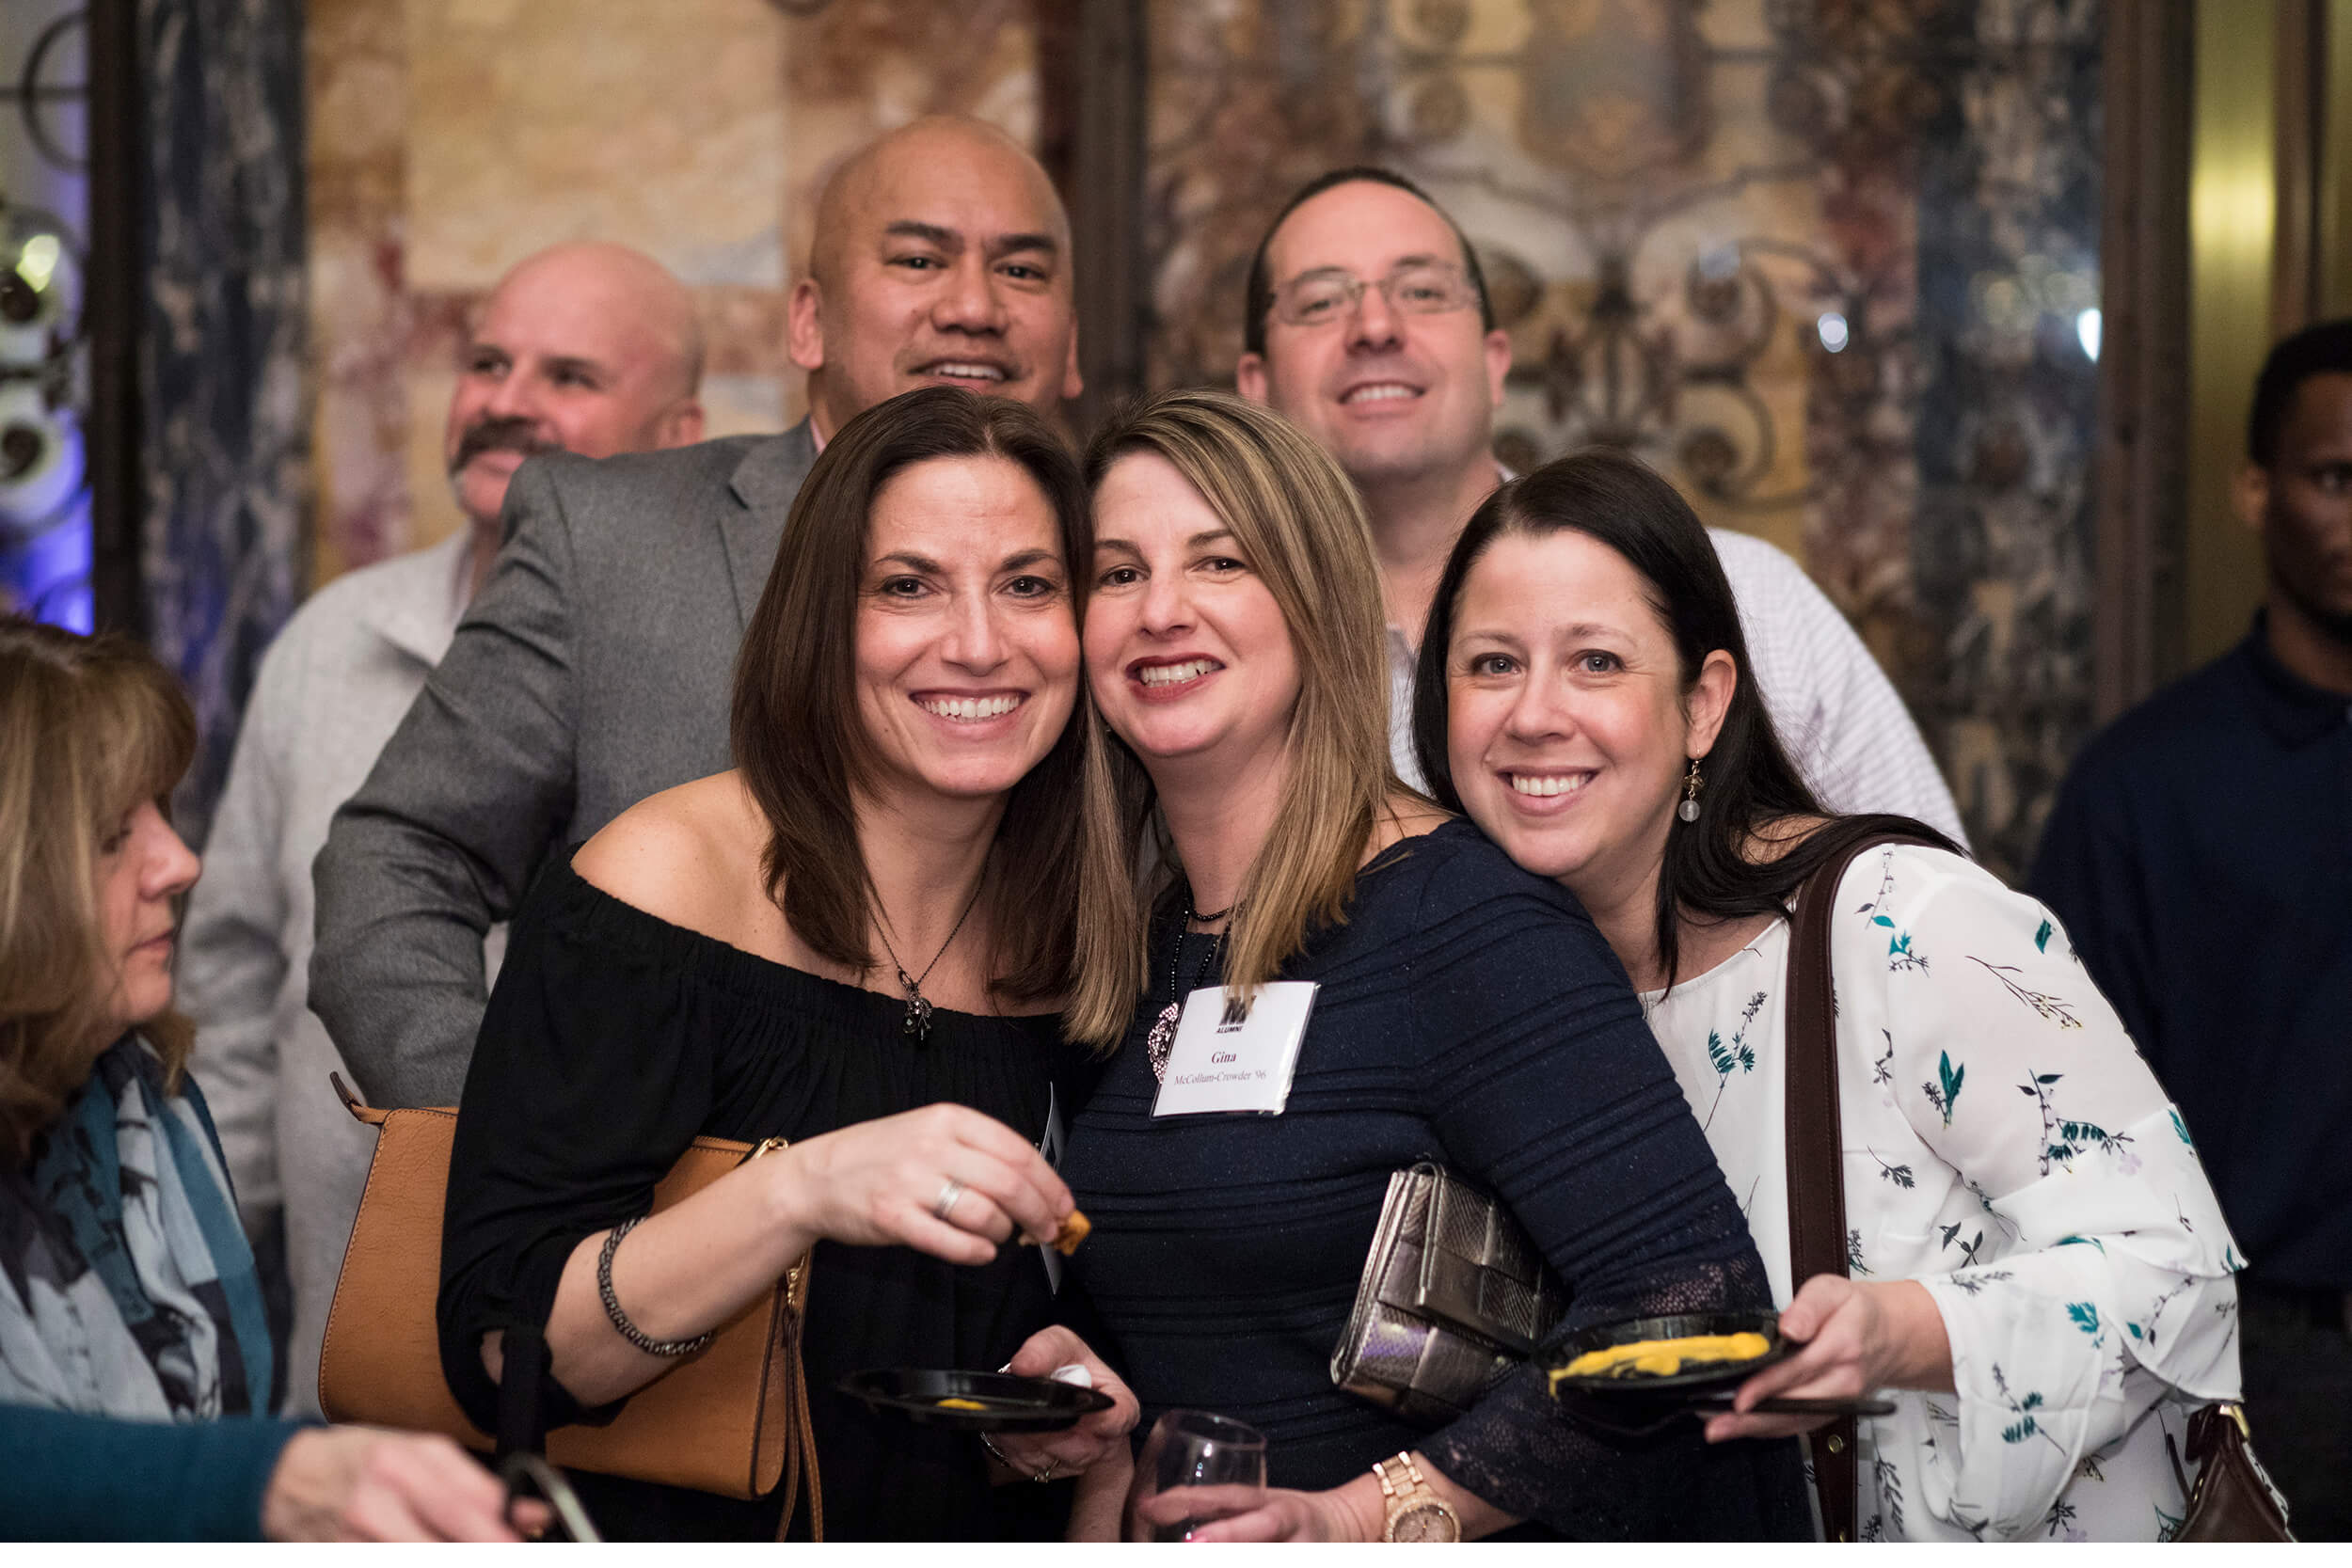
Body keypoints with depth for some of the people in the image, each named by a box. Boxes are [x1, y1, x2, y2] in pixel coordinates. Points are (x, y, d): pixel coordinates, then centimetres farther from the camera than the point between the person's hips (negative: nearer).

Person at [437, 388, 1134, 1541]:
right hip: (653, 1539, -4)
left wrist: (1055, 1412, -1)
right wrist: (803, 1190, -26)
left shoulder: (1064, 939, 5)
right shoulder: (665, 878, -8)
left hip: (948, 1535, 4)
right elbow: (499, 1355, -15)